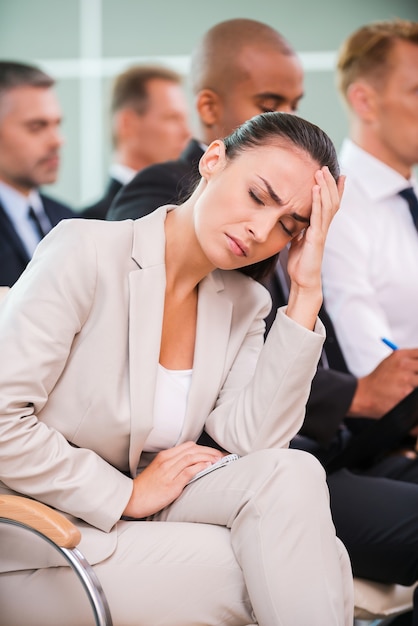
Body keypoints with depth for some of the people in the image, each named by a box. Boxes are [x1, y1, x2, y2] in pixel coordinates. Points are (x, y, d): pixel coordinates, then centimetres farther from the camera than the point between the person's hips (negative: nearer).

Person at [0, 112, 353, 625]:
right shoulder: (86, 252, -14)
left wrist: (305, 295, -12)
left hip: (129, 519, 6)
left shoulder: (243, 304, 6)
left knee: (292, 474, -21)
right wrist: (128, 494, -15)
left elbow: (254, 441, -11)